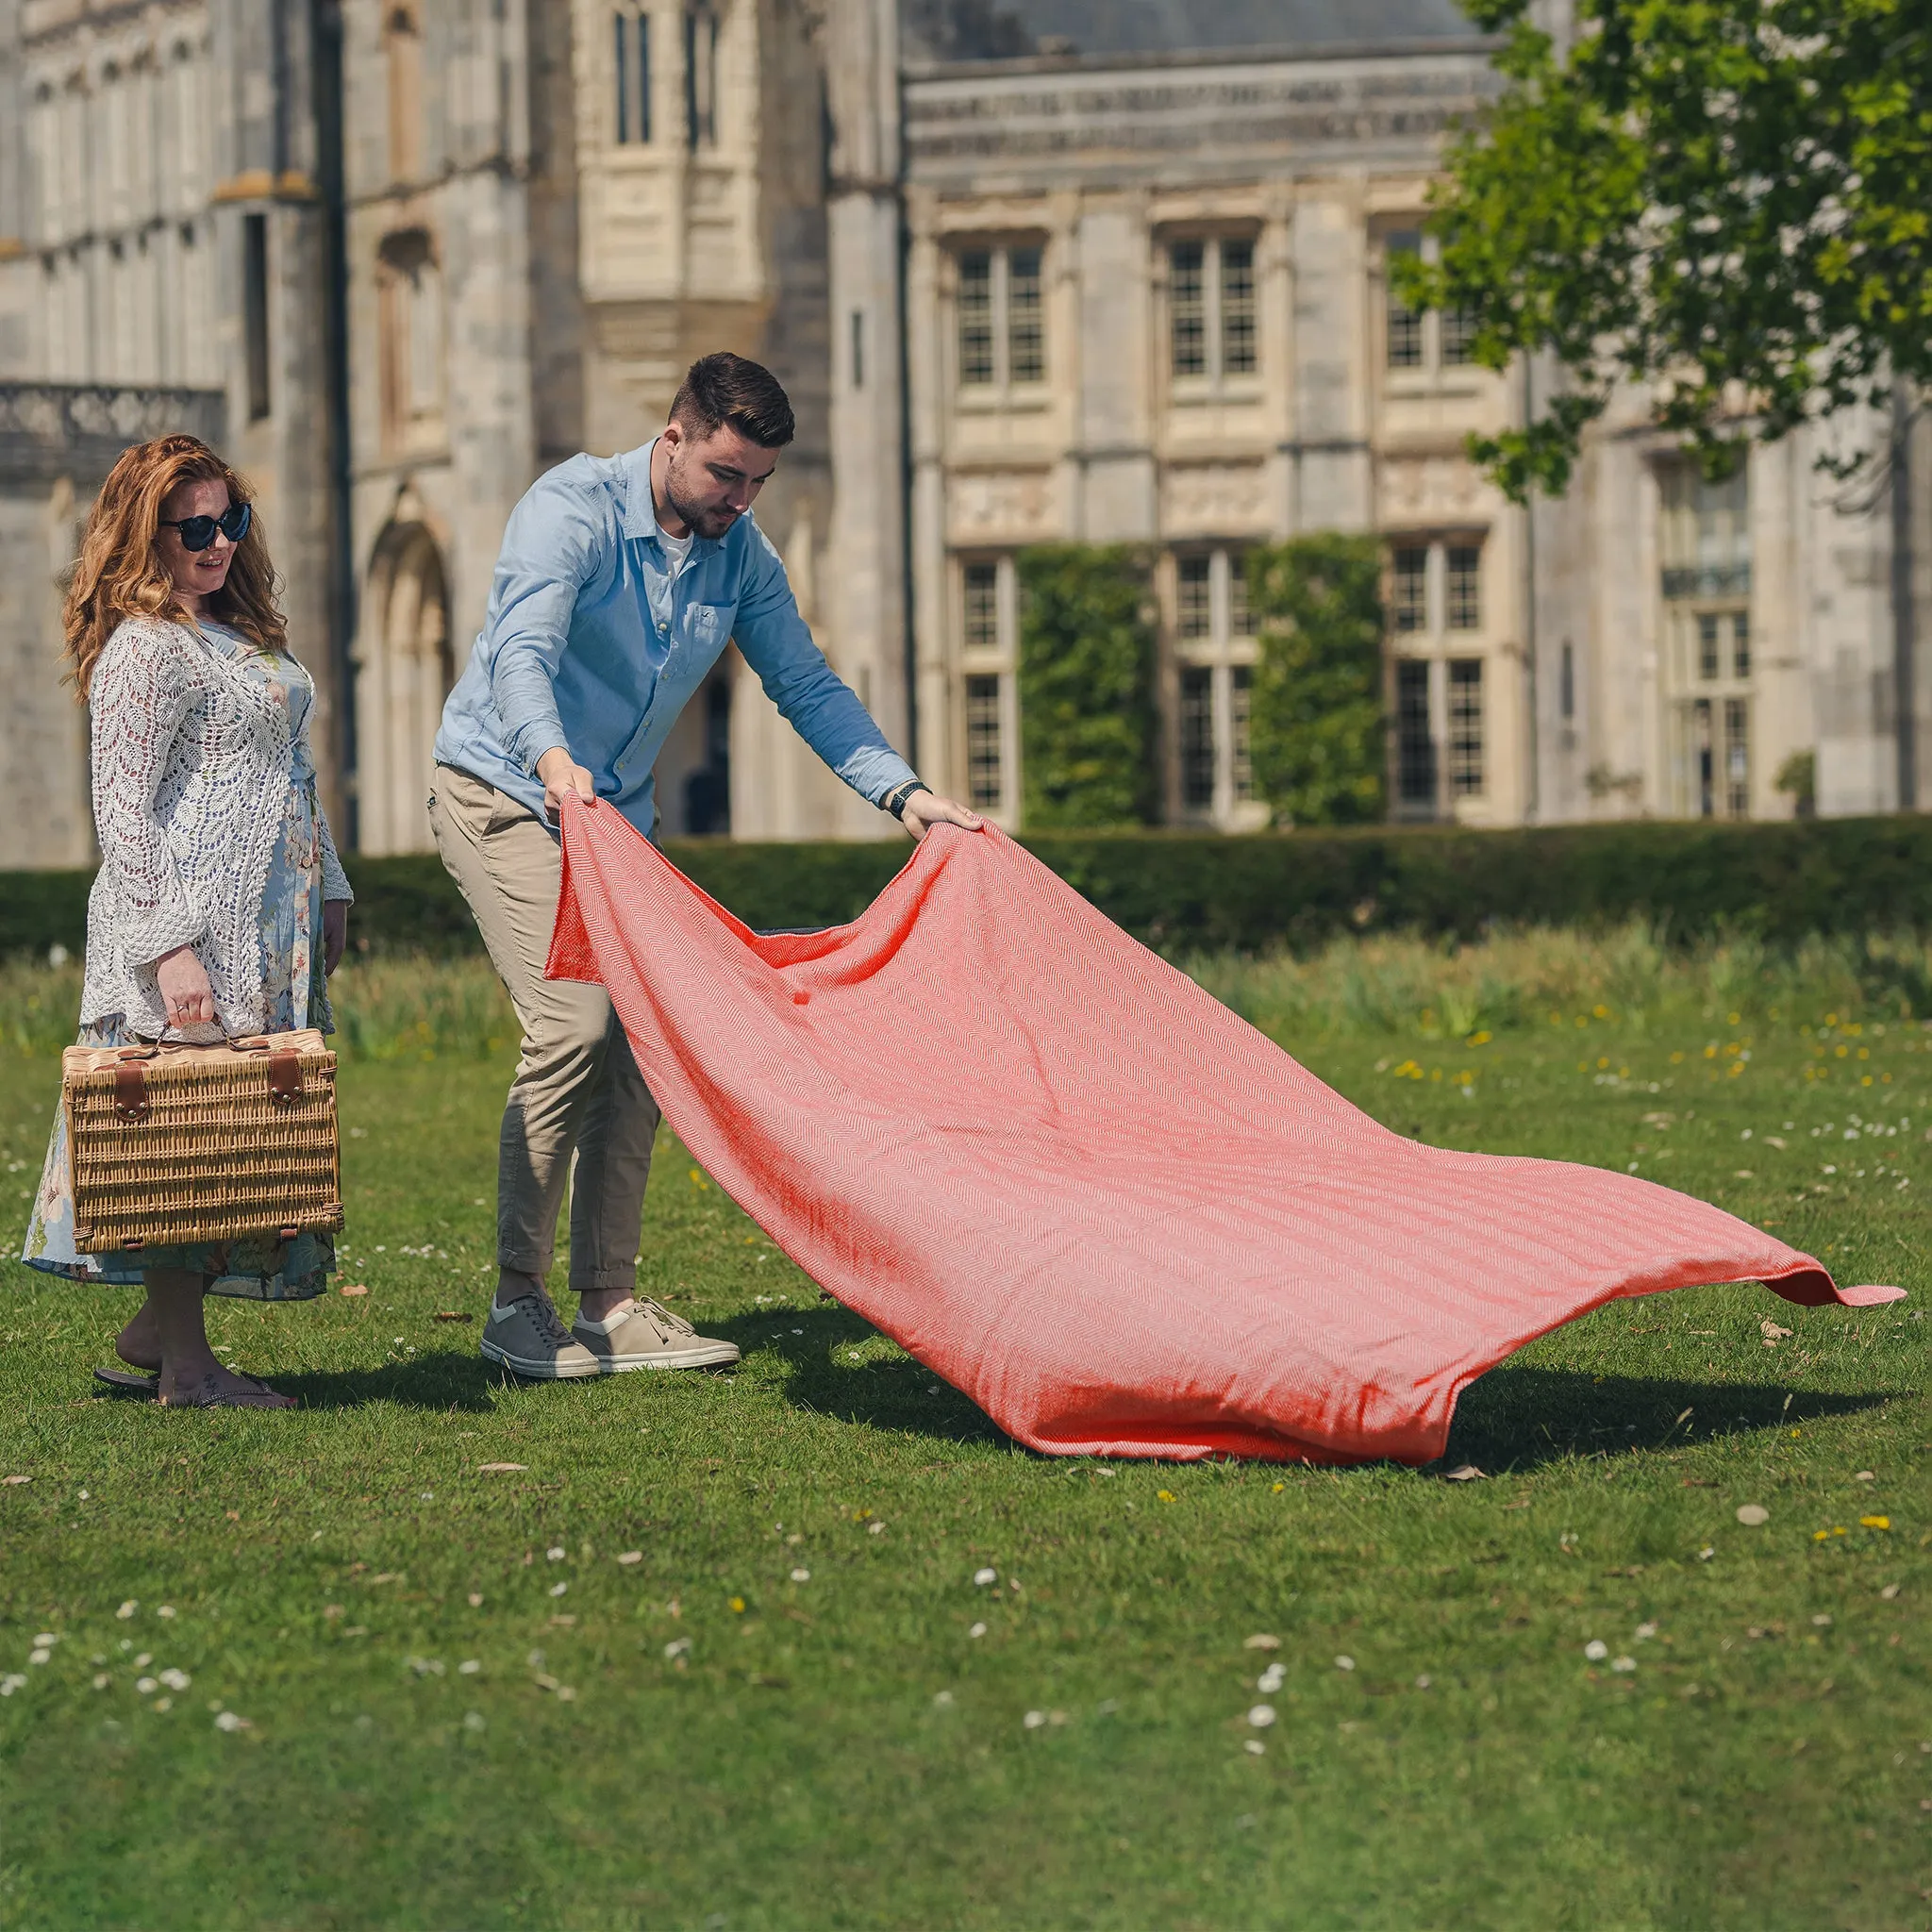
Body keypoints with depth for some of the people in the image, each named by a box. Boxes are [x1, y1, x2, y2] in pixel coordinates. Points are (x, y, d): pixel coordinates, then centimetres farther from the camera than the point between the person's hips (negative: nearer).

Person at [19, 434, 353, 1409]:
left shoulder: (242, 634, 17)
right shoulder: (143, 650, -12)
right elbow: (124, 813, -16)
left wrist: (328, 889, 22)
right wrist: (169, 946, -21)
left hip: (268, 926, 9)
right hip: (193, 924, -9)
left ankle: (157, 1333, 15)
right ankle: (183, 1362, -3)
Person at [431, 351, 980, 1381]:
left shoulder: (741, 555, 1)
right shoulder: (572, 510, -20)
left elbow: (807, 685, 7)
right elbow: (522, 651, -35)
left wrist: (904, 794, -5)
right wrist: (552, 760, -54)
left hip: (616, 812, 7)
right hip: (505, 793, -7)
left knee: (638, 1039, -2)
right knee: (572, 1023, -20)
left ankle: (609, 1303, 4)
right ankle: (516, 1302, -12)